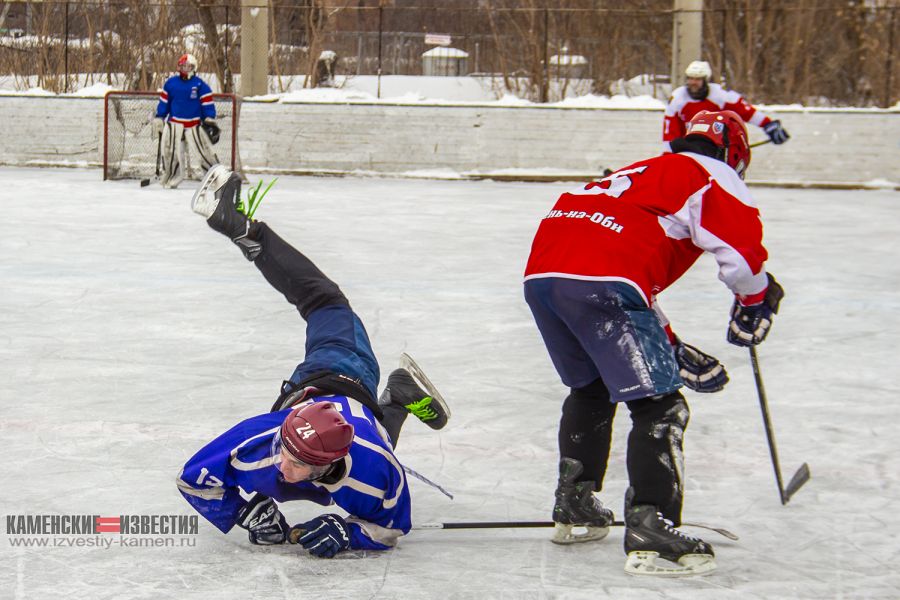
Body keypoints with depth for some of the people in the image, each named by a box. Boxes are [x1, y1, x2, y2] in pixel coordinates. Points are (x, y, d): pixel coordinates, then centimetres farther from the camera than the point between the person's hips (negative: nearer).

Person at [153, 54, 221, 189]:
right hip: (174, 124, 2)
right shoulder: (171, 83, 4)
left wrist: (210, 121, -9)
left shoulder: (200, 85, -3)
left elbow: (207, 104, -2)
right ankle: (169, 179, 11)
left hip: (194, 125, -2)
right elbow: (163, 102, 12)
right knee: (169, 152, 0)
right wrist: (158, 120, 10)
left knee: (205, 150, -3)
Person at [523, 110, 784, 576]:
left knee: (591, 387, 30)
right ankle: (649, 533, -11)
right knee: (659, 406, -3)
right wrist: (754, 306, 19)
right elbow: (742, 248, -2)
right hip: (599, 282, -9)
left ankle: (574, 506, 38)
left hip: (541, 271, 9)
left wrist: (670, 350, 40)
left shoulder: (647, 171, 36)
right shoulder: (713, 175, 12)